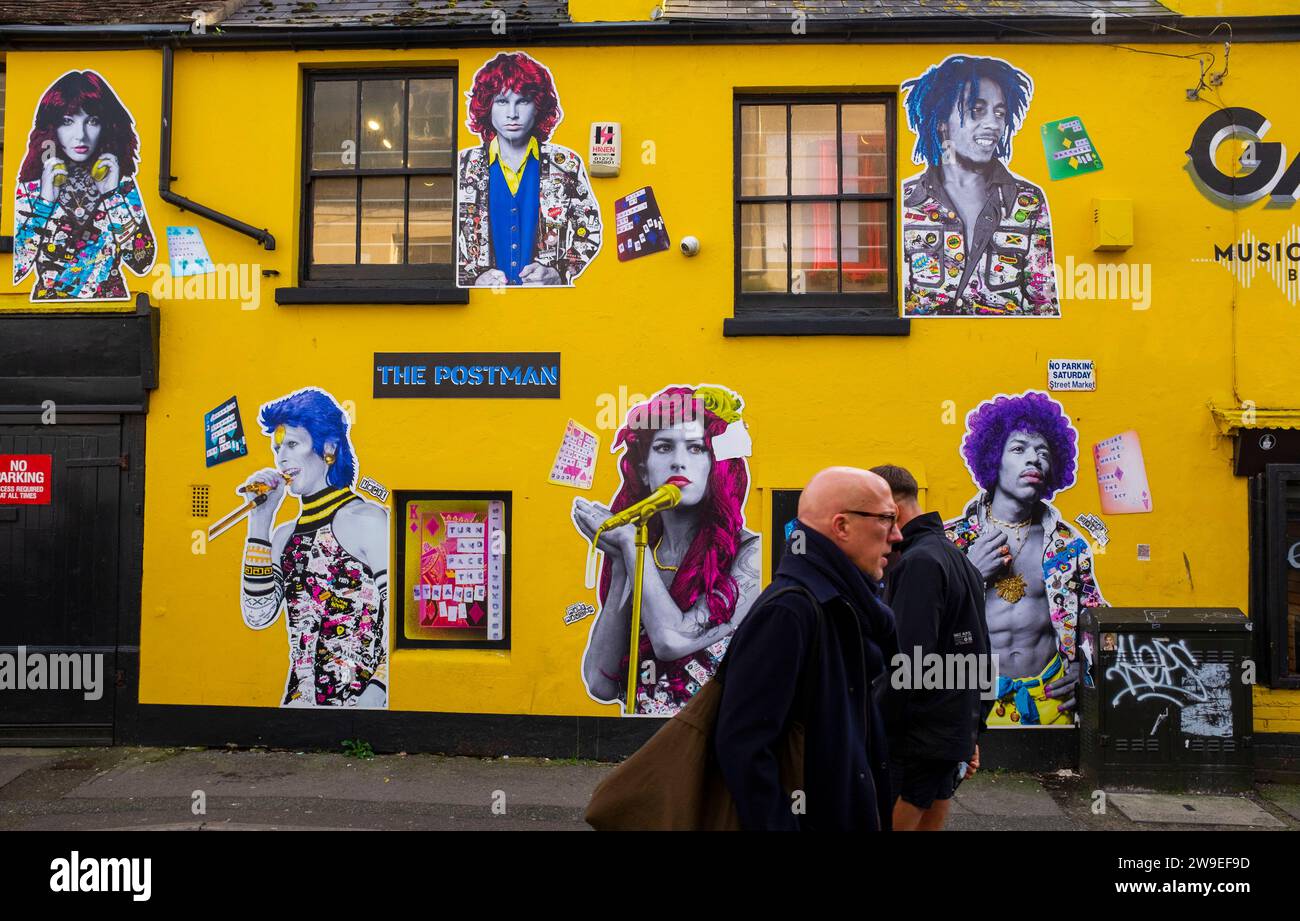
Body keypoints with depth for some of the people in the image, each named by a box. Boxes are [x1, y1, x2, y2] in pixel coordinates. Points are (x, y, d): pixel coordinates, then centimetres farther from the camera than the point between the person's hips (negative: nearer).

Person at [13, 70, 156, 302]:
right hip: (48, 302, 0)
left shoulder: (122, 181, 1)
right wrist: (45, 201, -11)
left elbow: (143, 264, -8)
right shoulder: (30, 185, 0)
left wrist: (113, 195, -10)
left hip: (112, 300, 0)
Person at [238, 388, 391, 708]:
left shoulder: (367, 520, -9)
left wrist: (374, 696, -22)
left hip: (360, 698, -5)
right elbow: (258, 616, 0)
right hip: (299, 698, 6)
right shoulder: (286, 534, 11)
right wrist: (259, 521, 1)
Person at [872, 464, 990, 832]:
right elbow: (975, 656, 19)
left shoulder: (918, 563, -17)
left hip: (915, 742, -10)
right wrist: (971, 734, 22)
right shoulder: (958, 559, 15)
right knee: (930, 825, 17)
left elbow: (904, 664, -24)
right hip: (954, 733, 10)